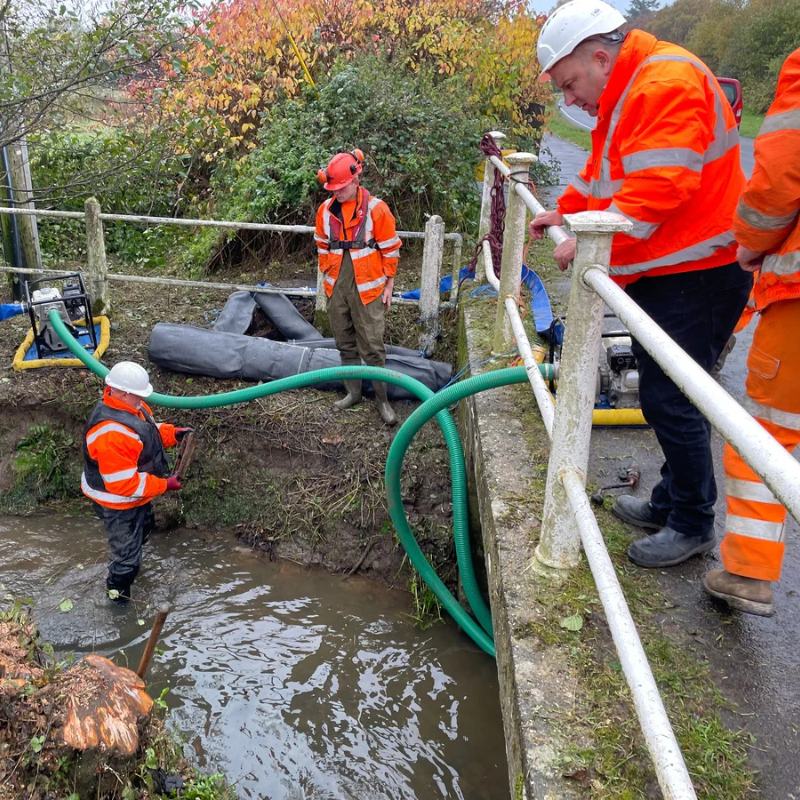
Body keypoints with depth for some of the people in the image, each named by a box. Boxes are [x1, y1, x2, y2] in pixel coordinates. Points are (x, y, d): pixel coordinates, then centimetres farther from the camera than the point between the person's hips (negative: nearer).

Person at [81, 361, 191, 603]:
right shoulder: (111, 433, -39)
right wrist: (165, 484, -29)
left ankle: (130, 565, 62)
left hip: (137, 497, 10)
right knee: (126, 552, 10)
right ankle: (118, 592, 36)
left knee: (143, 528, 35)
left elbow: (150, 429, 12)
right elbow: (123, 484, -36)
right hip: (119, 505, -10)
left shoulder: (130, 407, -9)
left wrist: (173, 434, -7)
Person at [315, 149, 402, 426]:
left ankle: (382, 399, 10)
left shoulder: (376, 209, -11)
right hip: (336, 288, 5)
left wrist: (388, 286, -3)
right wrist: (327, 278, 15)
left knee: (372, 347, -2)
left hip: (367, 288, -5)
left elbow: (390, 251, -5)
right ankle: (353, 392, 28)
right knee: (345, 344, 14)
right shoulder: (325, 210, 3)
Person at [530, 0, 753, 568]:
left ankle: (693, 525, 9)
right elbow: (603, 175, 26)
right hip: (660, 273, 10)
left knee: (670, 399, -6)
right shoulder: (624, 97, 18)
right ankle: (669, 504, 28)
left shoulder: (668, 84, -17)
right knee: (662, 396, 14)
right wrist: (565, 212, 11)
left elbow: (660, 188, -27)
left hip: (696, 275, -10)